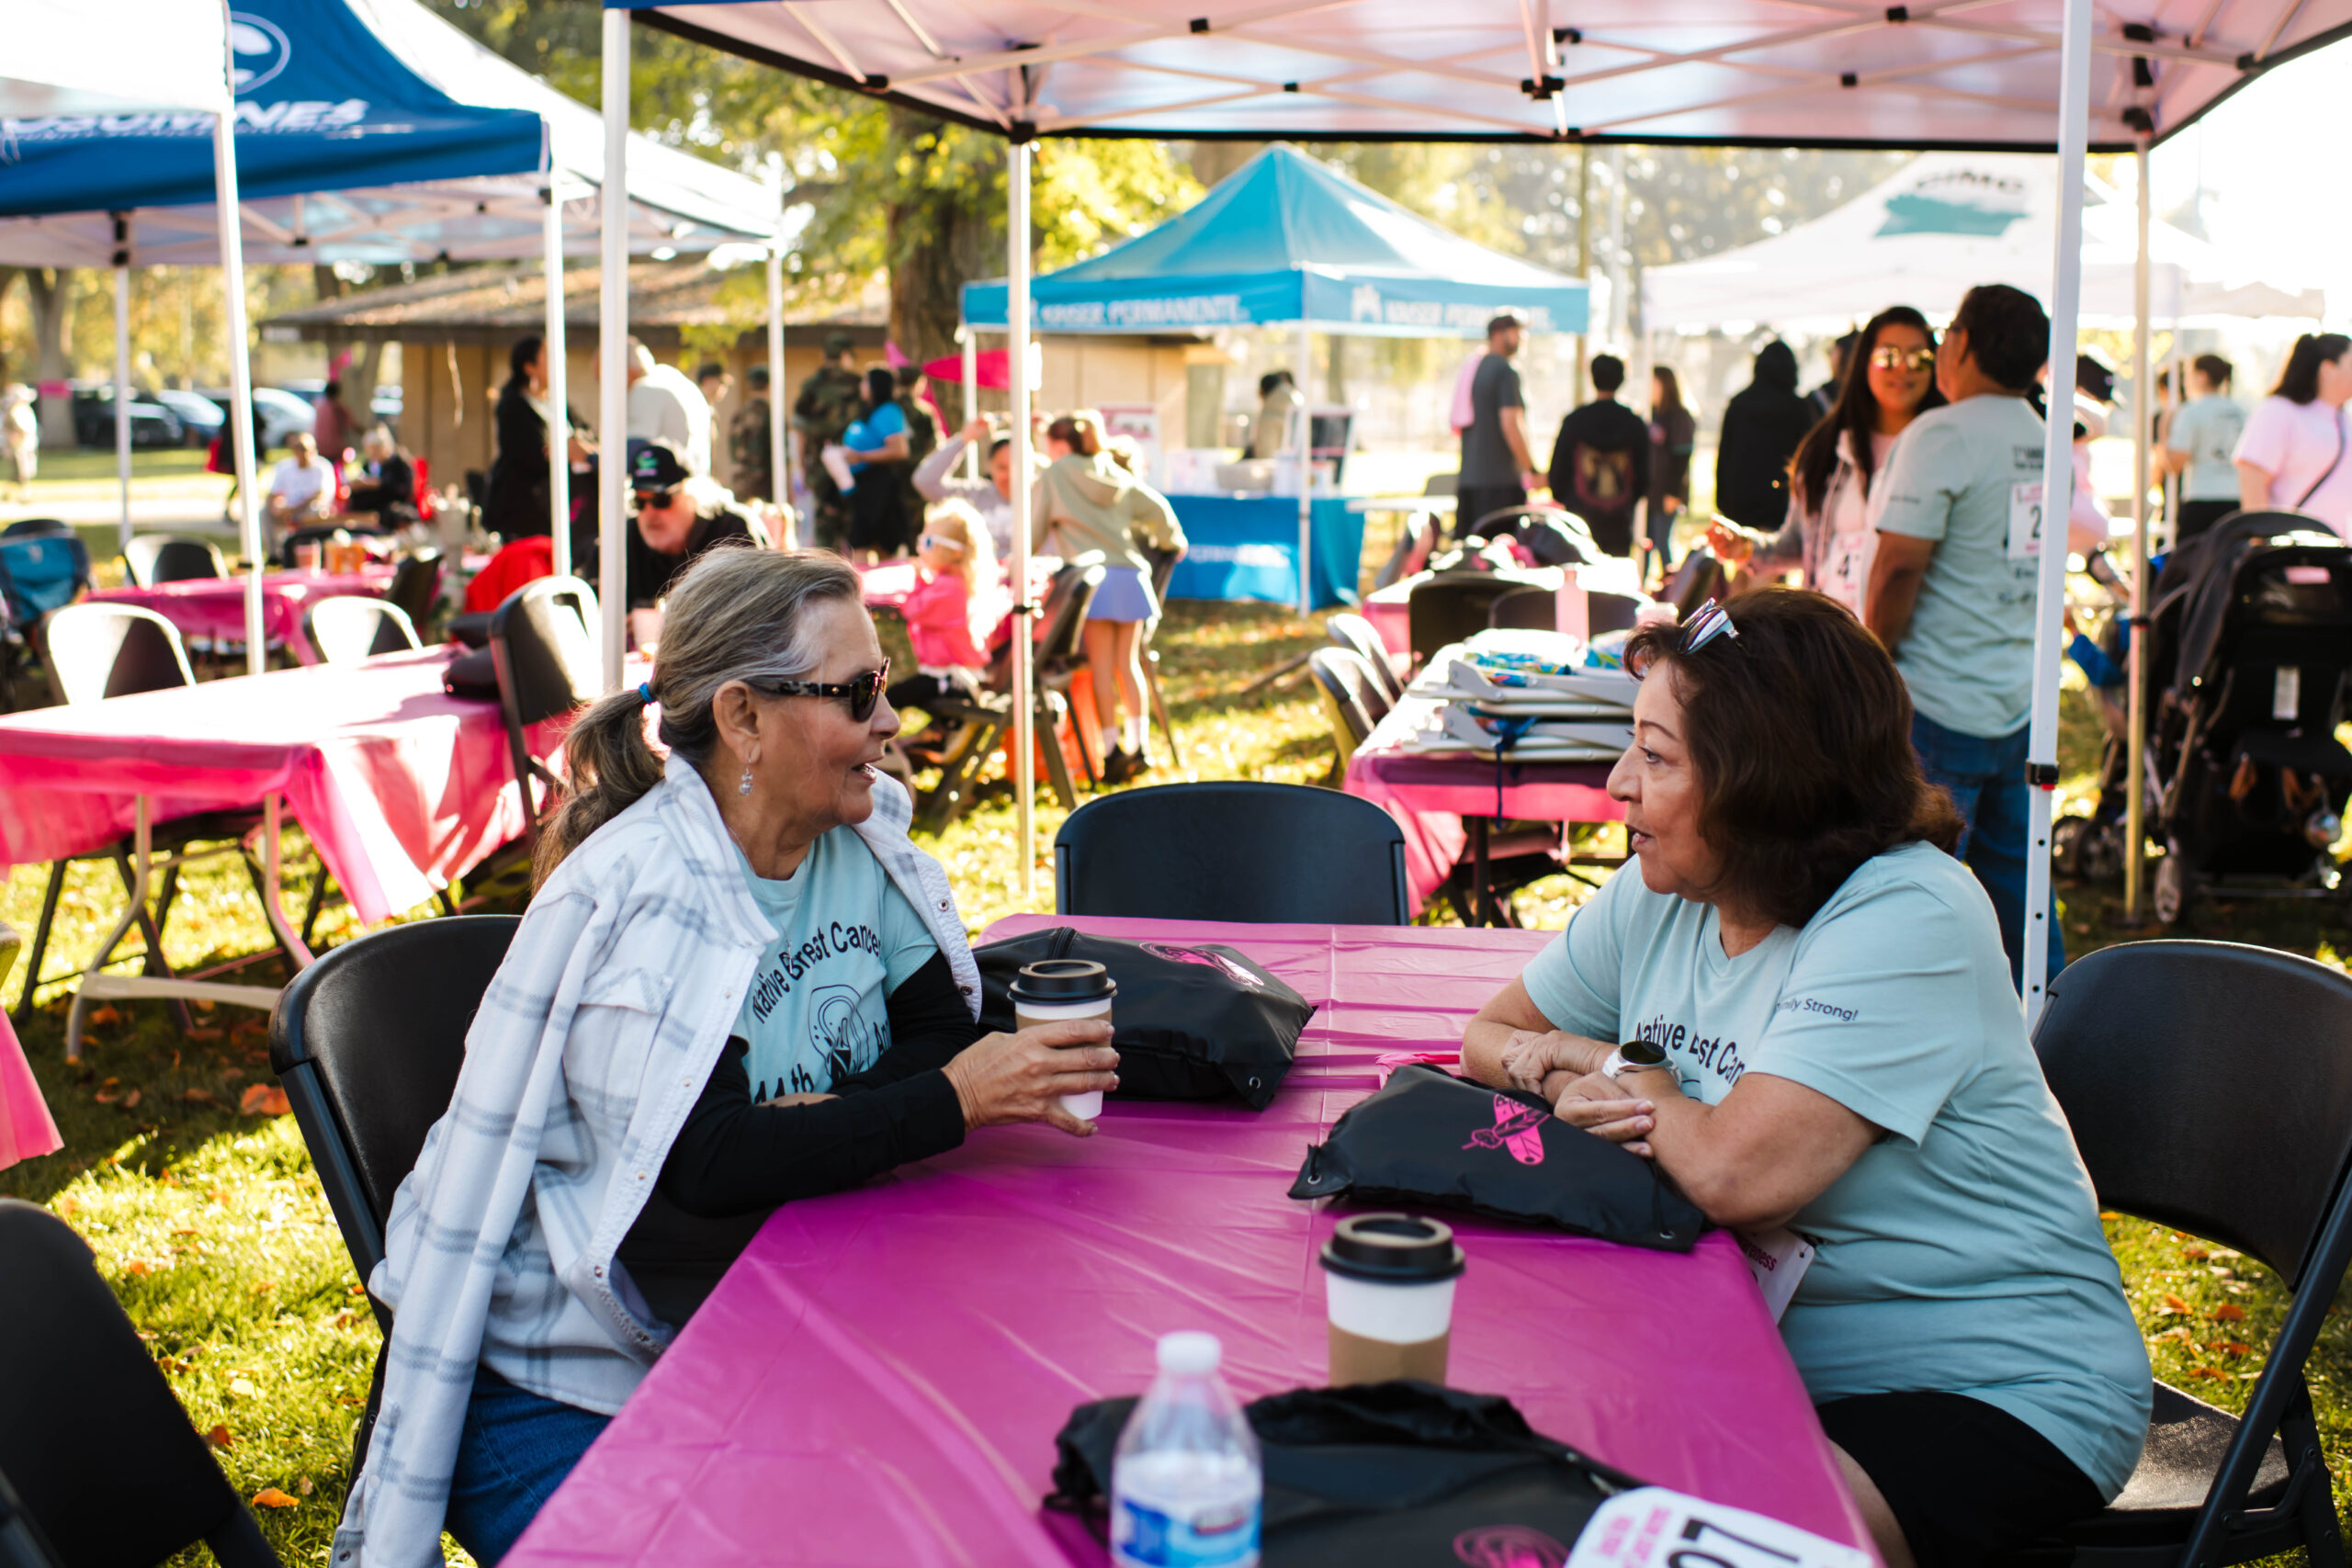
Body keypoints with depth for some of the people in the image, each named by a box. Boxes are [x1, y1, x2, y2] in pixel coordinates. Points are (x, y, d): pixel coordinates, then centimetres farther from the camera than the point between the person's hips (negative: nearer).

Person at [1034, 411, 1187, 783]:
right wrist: (1171, 542, 34)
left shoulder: (1054, 475, 4)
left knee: (1101, 665, -3)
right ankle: (1137, 746, 9)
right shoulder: (1116, 474, 15)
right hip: (1129, 574, 5)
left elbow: (1035, 529, 5)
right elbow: (1157, 508, 16)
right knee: (1128, 663, 10)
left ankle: (1111, 750, -5)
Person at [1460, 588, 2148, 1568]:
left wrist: (1624, 1074, -10)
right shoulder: (1657, 895, 1)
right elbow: (1491, 1035, 13)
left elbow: (1736, 1176, -31)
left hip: (1996, 1395, -7)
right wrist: (1569, 1086, -11)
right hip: (1778, 1354, 7)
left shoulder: (1905, 922, -22)